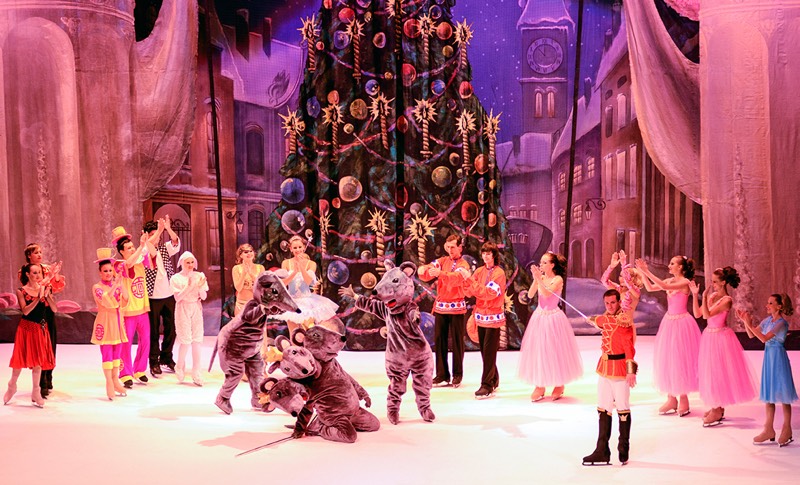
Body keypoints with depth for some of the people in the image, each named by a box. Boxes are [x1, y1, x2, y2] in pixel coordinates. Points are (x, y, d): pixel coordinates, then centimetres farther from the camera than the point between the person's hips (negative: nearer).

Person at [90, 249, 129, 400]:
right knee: (107, 353, -4)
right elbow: (106, 301, -25)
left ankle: (115, 381, 19)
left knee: (117, 352, 9)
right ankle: (109, 384, 2)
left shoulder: (117, 285, 7)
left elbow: (124, 303, 1)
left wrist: (122, 286, -12)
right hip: (105, 322, -5)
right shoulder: (97, 287, -7)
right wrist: (116, 284, -29)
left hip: (117, 321, 5)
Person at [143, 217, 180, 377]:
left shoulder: (164, 249, 7)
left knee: (171, 328, 10)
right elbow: (148, 246, -26)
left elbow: (176, 243, -11)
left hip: (169, 295, 4)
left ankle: (167, 358, 26)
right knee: (154, 330, 2)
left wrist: (168, 229, -26)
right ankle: (154, 362, 13)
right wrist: (159, 230, -33)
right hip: (153, 297, -4)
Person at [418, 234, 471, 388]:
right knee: (439, 341, 3)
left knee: (457, 342, 2)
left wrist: (440, 273, -43)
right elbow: (426, 275, -1)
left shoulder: (463, 265, -4)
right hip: (440, 307, 4)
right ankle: (442, 375, 10)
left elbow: (455, 278, -26)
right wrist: (422, 270, -25)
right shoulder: (442, 261, 9)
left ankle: (457, 375, 14)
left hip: (456, 308, -4)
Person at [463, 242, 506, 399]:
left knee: (489, 352, -6)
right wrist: (464, 278, -13)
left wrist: (469, 279, -22)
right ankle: (494, 380, 23)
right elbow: (469, 292, 5)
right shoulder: (479, 271, 9)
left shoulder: (499, 273, -9)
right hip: (481, 315, 6)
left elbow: (487, 293, -19)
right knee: (484, 351, 9)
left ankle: (487, 385, -3)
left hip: (493, 317, -6)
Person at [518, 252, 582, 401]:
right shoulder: (540, 278, 4)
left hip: (553, 318, -5)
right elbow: (530, 294, -6)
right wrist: (536, 279, -14)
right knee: (538, 350, 4)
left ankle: (559, 386, 17)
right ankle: (540, 386, 11)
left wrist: (539, 279, -26)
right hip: (539, 317, 5)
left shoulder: (558, 279, -9)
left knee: (554, 351, 2)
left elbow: (547, 293, -23)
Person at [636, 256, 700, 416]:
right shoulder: (670, 280, 8)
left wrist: (647, 272, -27)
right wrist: (643, 272, -3)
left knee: (680, 361, -1)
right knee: (667, 360, 8)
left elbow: (664, 287, -27)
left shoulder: (685, 282, -14)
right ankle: (671, 399, 16)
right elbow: (650, 288, 5)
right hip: (669, 322, 8)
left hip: (681, 323, -8)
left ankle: (683, 399, 10)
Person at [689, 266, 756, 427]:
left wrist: (704, 297, -28)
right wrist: (695, 295, -3)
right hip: (709, 336, 8)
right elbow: (697, 314, 3)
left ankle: (717, 410, 12)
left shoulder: (726, 300, -17)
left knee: (718, 372, 1)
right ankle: (716, 407, 24)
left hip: (720, 338, -8)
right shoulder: (712, 296, 5)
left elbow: (707, 315, -24)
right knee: (711, 373, 13)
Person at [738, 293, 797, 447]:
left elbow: (764, 338, -24)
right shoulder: (767, 320, 8)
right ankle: (769, 429, 17)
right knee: (768, 394, 10)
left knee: (782, 394, 2)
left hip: (778, 357, -8)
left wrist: (750, 325, -23)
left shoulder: (781, 323, -15)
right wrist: (745, 321, -3)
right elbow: (751, 335, 8)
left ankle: (787, 429, 13)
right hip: (768, 357, 8)